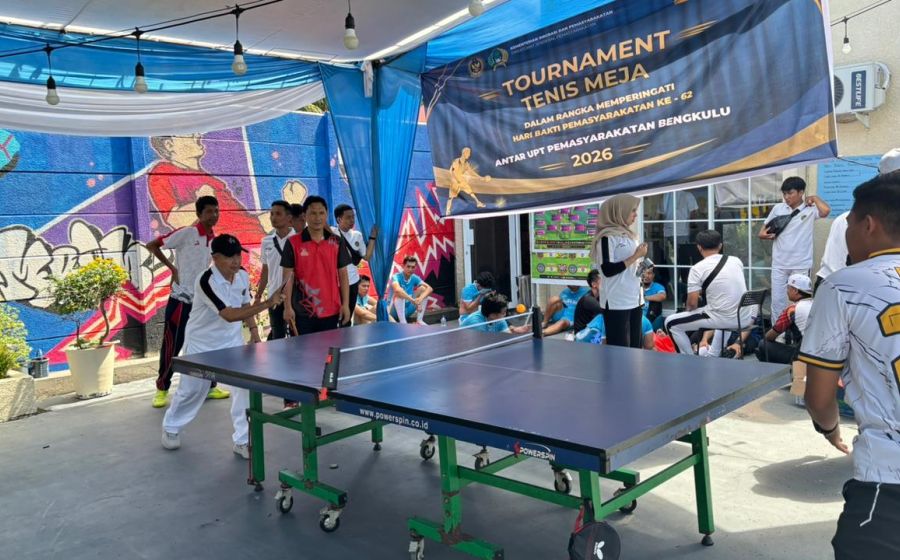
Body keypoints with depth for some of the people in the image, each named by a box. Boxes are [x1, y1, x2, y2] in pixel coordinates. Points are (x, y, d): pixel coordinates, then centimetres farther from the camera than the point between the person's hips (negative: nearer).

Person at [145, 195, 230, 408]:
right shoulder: (186, 233, -12)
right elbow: (152, 245, -8)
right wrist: (172, 267, -10)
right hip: (181, 299, -6)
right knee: (172, 346, 1)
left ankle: (208, 386, 22)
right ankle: (162, 389, 15)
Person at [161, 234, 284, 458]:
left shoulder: (243, 275, -10)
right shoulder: (206, 281, -31)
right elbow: (229, 315, -40)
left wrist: (253, 329, -2)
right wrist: (267, 304, -47)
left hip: (232, 341, 5)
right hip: (201, 343, -4)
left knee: (246, 386, -8)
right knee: (192, 390, 11)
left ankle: (242, 441, 4)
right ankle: (171, 427, 41)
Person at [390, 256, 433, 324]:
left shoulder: (414, 278, -2)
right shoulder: (397, 277, -18)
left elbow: (430, 288, -13)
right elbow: (397, 290, -41)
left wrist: (420, 299, -32)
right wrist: (413, 300, -44)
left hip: (407, 310, 6)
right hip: (395, 311, -6)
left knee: (423, 289, -5)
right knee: (400, 293, -31)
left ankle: (419, 320, -9)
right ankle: (402, 323, -33)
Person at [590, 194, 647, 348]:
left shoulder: (628, 235, 15)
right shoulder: (607, 237, -11)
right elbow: (608, 270, -20)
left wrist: (642, 262, 10)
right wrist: (636, 256, -16)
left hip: (634, 300, 8)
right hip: (617, 303, -8)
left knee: (635, 347, 10)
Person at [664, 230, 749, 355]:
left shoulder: (697, 268, -8)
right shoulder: (736, 261, 8)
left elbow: (692, 303, -10)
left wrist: (688, 309, 14)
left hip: (722, 319, -6)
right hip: (745, 318, 6)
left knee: (671, 323, 8)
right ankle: (713, 356, 42)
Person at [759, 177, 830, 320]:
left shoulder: (810, 209, -5)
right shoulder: (778, 208, 5)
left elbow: (826, 211, -27)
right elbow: (764, 230, 16)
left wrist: (814, 198, -10)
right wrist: (763, 234, -5)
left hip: (801, 264, -3)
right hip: (779, 263, 3)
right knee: (777, 300, 7)